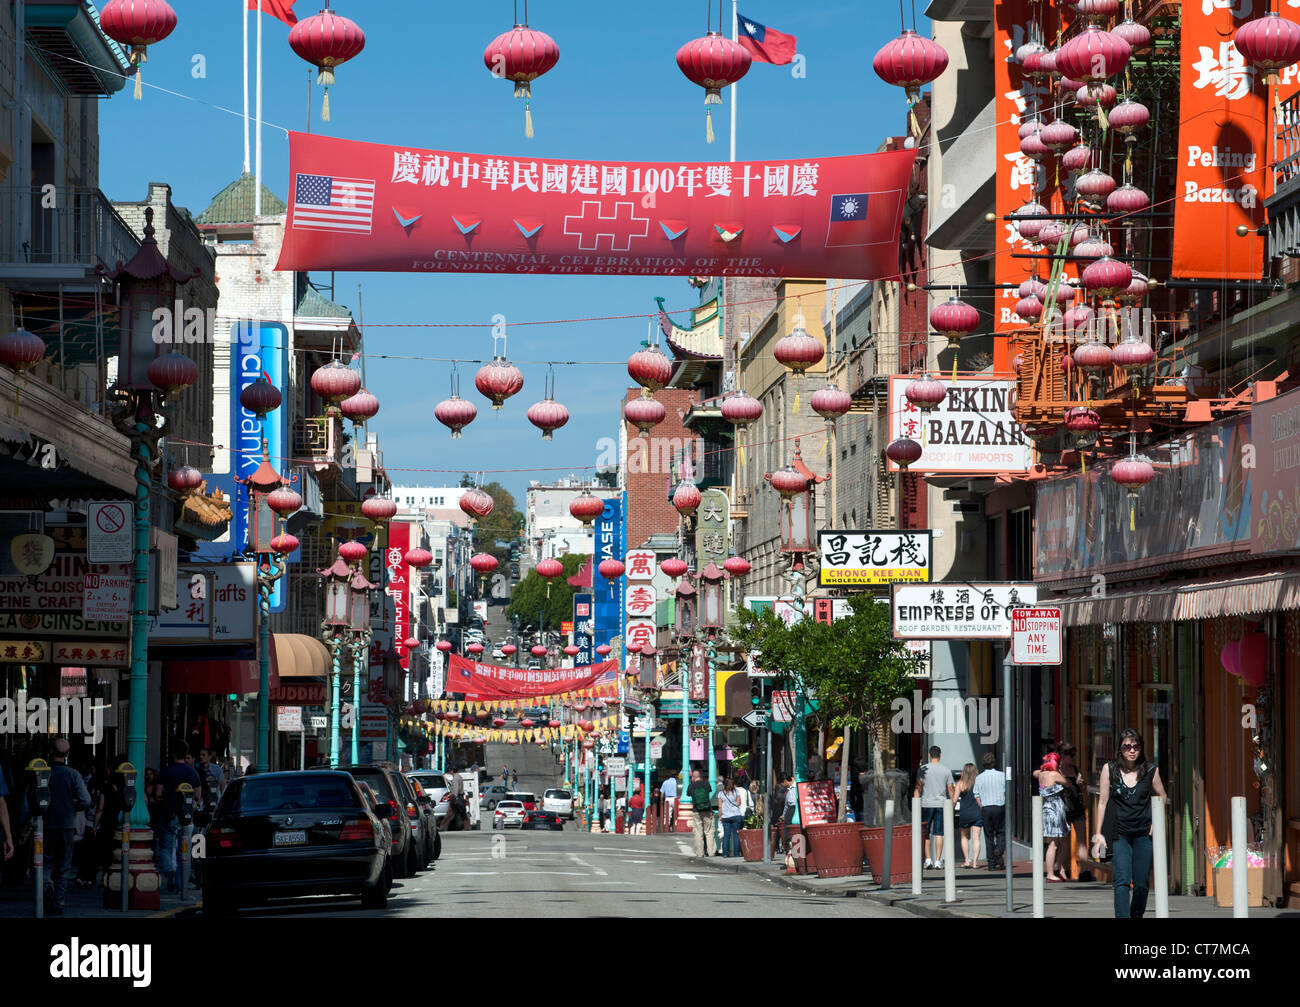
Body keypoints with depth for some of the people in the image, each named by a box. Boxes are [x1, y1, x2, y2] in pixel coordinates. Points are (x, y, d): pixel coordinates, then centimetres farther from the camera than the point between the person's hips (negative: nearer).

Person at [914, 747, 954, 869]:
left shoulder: (923, 769, -2)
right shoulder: (946, 770, 3)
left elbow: (918, 789, -4)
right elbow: (950, 789, 6)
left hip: (926, 804, -1)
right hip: (941, 804, 1)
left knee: (925, 833, 8)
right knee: (939, 833, 2)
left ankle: (928, 859, 2)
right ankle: (938, 861, -1)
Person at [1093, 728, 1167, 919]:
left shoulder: (1150, 770, 1)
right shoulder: (1109, 769, 0)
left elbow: (1161, 797, 15)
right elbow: (1103, 802, 3)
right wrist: (1099, 834, 1)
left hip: (1144, 834, 1)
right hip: (1120, 834, -1)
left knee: (1141, 883, 4)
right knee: (1122, 881, -14)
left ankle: (1136, 916, 23)